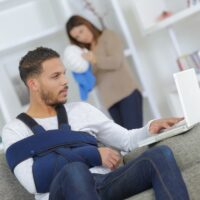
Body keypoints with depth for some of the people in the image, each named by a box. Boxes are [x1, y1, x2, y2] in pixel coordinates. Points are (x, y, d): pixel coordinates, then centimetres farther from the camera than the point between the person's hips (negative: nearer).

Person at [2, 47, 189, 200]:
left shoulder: (81, 109, 24)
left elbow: (127, 140, 22)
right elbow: (33, 181, -6)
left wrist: (151, 127, 0)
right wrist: (92, 155, -8)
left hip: (105, 183, 4)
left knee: (160, 154, -23)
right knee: (74, 170, -39)